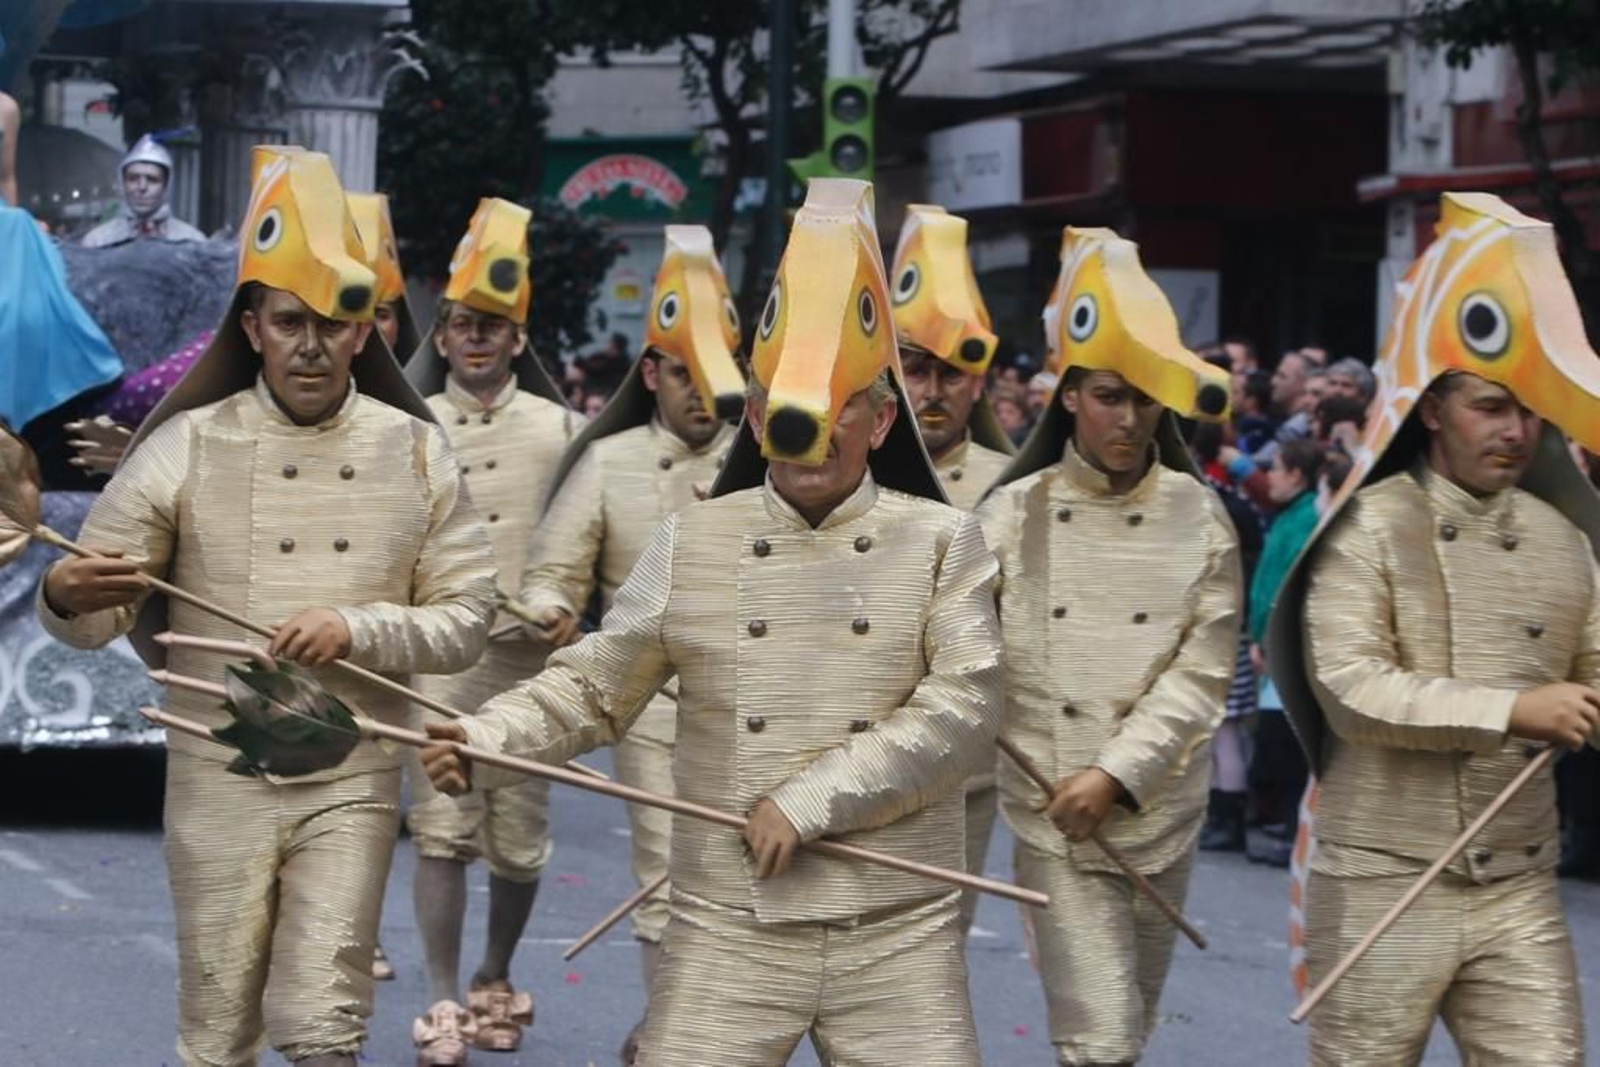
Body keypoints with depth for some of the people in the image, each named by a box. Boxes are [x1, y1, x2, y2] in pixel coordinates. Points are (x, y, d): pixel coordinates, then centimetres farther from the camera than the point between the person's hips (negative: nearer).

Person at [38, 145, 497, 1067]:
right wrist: (66, 598, -27)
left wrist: (357, 630, -15)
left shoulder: (414, 452, 1)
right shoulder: (187, 446, -4)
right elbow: (96, 620, -3)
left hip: (353, 781, 0)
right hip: (219, 778, 0)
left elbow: (464, 622, 2)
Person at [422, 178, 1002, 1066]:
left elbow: (962, 713, -9)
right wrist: (486, 741, -8)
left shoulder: (941, 543, 1)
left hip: (898, 935, -1)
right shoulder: (692, 545, 5)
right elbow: (595, 686, 9)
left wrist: (810, 801, -15)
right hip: (731, 930, 1)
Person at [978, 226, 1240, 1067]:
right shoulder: (1015, 514, -1)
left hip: (1162, 815, 2)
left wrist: (1115, 774, -12)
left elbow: (1202, 672, -4)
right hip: (1053, 818, -2)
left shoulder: (1200, 517, 1)